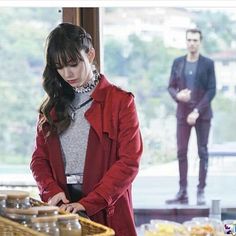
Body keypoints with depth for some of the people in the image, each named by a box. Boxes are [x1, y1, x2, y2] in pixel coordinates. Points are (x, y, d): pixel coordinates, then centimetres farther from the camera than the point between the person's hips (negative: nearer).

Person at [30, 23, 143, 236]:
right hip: (62, 208, 3)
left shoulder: (120, 101, -2)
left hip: (106, 213, -3)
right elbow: (39, 158, 11)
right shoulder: (53, 105, 12)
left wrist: (88, 204, -18)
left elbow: (128, 162, -9)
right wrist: (52, 192, -10)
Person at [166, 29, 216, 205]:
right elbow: (171, 86, 9)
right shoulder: (177, 63, 8)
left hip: (202, 115, -2)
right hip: (183, 114, 3)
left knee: (203, 152, 0)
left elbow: (212, 90, -5)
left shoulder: (208, 64, -1)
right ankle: (183, 192, 4)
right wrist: (177, 95, -15)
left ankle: (201, 192, 4)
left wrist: (197, 111, -13)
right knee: (181, 152, 1)